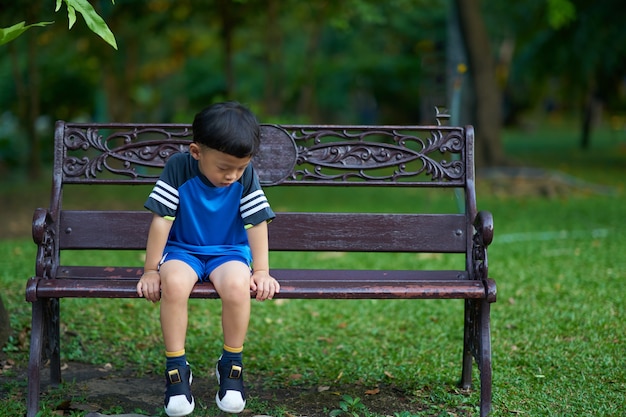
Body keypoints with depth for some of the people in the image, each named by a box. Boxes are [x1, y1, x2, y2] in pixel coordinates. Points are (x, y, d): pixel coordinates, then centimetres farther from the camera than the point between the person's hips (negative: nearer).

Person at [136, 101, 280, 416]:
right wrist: (151, 270, -12)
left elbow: (256, 223, -6)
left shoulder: (245, 176, -10)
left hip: (229, 251, 1)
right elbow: (162, 220, -13)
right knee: (173, 283, -36)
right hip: (183, 250, -1)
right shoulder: (178, 168, -15)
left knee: (237, 285, -34)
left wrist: (262, 271, -11)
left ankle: (231, 366, -11)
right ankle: (176, 369, -19)